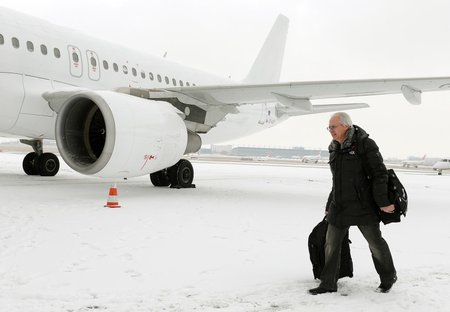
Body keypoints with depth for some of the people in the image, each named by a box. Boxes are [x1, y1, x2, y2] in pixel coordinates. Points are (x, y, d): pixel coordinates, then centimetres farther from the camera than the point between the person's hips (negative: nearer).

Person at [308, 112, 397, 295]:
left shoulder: (365, 144, -10)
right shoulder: (335, 150, 11)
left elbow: (379, 174, -13)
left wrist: (383, 202, -18)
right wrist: (329, 206, 20)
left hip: (363, 206, -6)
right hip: (340, 207, 7)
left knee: (375, 242, 8)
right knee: (331, 243, 6)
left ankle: (388, 277, 30)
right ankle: (328, 284, 18)